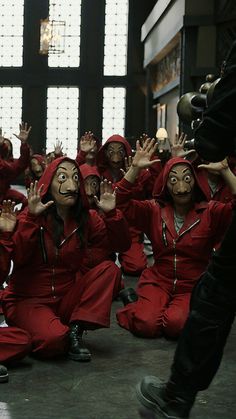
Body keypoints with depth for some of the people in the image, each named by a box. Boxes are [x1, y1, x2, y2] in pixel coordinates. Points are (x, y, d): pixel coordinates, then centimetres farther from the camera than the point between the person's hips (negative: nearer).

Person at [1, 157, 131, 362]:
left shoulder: (86, 218, 2)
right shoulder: (31, 217, -9)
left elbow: (121, 245, -2)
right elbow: (17, 258, -22)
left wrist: (111, 213, -16)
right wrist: (31, 219, -31)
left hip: (67, 298, 5)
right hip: (28, 300, -4)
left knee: (108, 269, -16)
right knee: (53, 339, -33)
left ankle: (75, 331, -14)